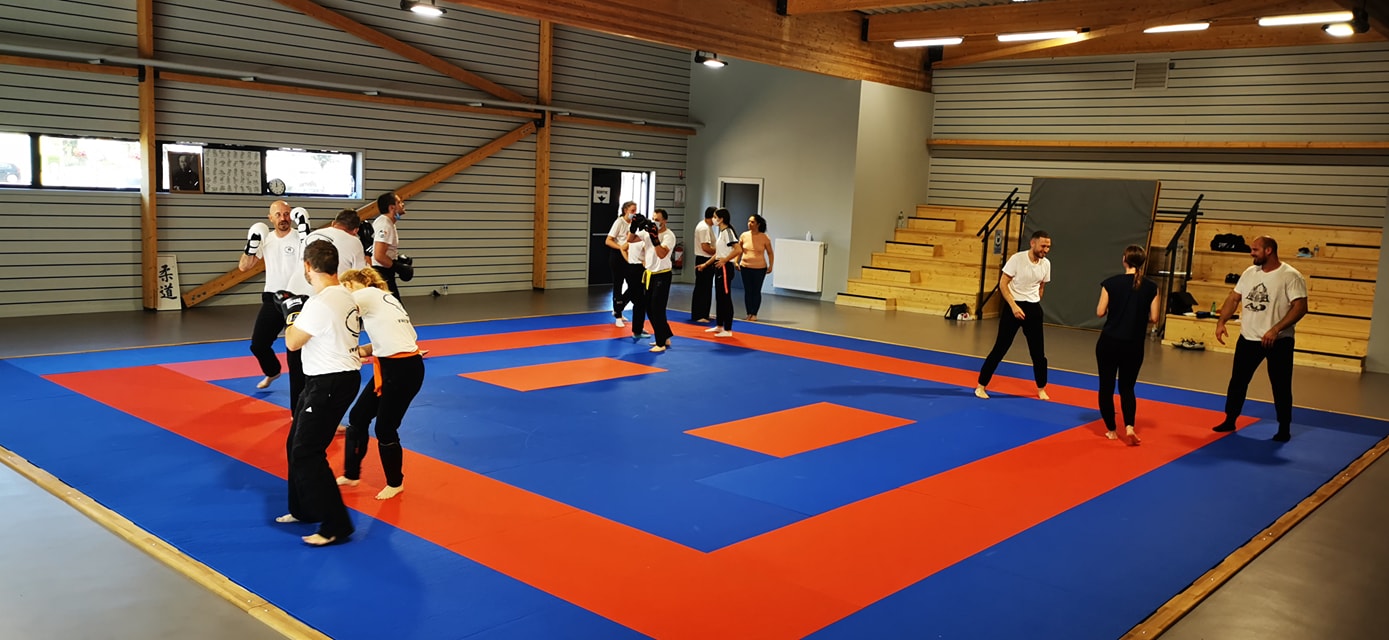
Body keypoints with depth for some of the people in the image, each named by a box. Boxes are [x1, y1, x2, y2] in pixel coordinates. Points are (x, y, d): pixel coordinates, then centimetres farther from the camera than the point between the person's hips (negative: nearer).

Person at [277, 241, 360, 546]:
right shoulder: (344, 296, 7)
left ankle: (336, 526, -2)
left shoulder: (320, 303, -22)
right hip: (340, 376, 10)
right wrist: (299, 308, 20)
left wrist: (291, 313, 3)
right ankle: (305, 509, 35)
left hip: (331, 383, -10)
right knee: (298, 444, 21)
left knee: (307, 454, -6)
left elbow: (292, 343, -13)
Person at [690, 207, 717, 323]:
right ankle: (698, 315, -2)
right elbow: (705, 247, -23)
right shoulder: (704, 228, -18)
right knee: (701, 289, -6)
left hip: (706, 261, 11)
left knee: (706, 289, 16)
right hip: (703, 261, -11)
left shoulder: (708, 226, 15)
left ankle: (703, 314, 23)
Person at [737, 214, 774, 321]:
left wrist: (770, 266, -9)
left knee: (756, 291, 2)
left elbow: (770, 253, 1)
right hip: (745, 267, 2)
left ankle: (754, 314, 9)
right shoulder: (744, 235, -1)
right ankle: (749, 313, 14)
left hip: (759, 268, -2)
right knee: (747, 291, 5)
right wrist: (736, 262, -2)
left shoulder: (764, 238, -7)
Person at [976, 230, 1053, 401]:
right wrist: (1014, 306, -20)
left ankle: (1041, 388, 25)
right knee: (1000, 348, -2)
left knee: (1038, 350, 7)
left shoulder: (1046, 264, 1)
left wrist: (1033, 306, 13)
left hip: (1033, 309, 4)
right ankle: (981, 385, 7)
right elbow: (1002, 284, -13)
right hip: (1014, 306, -4)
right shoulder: (1017, 258, -14)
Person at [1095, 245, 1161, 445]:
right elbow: (1154, 318, -3)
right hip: (1134, 346, 2)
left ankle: (1111, 430, 18)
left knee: (1106, 386, 12)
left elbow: (1100, 312, -7)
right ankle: (1129, 426, -6)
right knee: (1127, 387, 14)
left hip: (1108, 342, -1)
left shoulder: (1111, 282, -8)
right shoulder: (1150, 287, -4)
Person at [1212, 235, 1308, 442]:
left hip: (1279, 342, -5)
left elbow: (1300, 307, -19)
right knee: (1237, 380, 11)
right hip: (1248, 339, 5)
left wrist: (1275, 329, -27)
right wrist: (1221, 321, -3)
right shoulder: (1249, 273, 5)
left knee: (1281, 386, 5)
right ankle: (1230, 420, 23)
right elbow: (1234, 298, 10)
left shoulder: (1290, 276, -13)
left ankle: (1284, 428, 17)